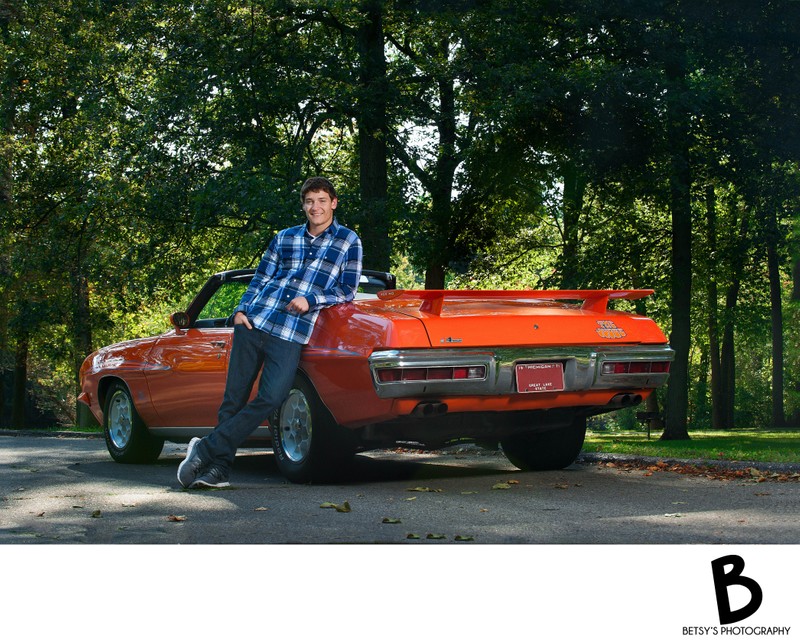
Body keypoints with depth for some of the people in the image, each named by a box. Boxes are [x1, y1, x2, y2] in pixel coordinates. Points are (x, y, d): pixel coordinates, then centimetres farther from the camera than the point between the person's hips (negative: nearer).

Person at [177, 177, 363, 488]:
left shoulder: (349, 241, 8)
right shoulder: (284, 238, 16)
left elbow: (347, 291, 4)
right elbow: (260, 279, 18)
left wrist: (310, 301, -10)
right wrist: (241, 310, 1)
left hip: (293, 333, -3)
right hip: (255, 321, 3)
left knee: (270, 399, -15)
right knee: (233, 397, 0)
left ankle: (205, 449, -7)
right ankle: (218, 468, 6)